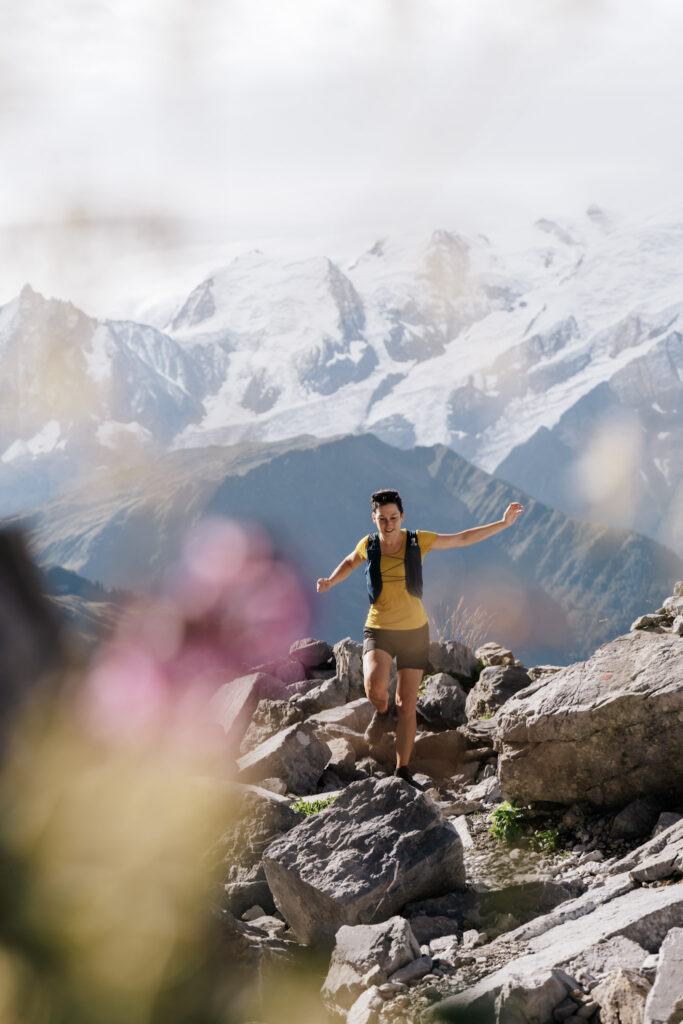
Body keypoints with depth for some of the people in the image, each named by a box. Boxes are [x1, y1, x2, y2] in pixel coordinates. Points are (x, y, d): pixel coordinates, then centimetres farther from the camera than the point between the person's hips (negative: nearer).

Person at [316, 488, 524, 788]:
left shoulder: (417, 540, -7)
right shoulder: (368, 545, -5)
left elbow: (463, 538, 1)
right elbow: (350, 562, 19)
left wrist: (504, 523, -3)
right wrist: (330, 582, 3)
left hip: (414, 631, 1)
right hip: (379, 630, -1)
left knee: (407, 705, 3)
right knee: (376, 686, -29)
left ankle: (402, 771, 17)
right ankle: (381, 715, 7)